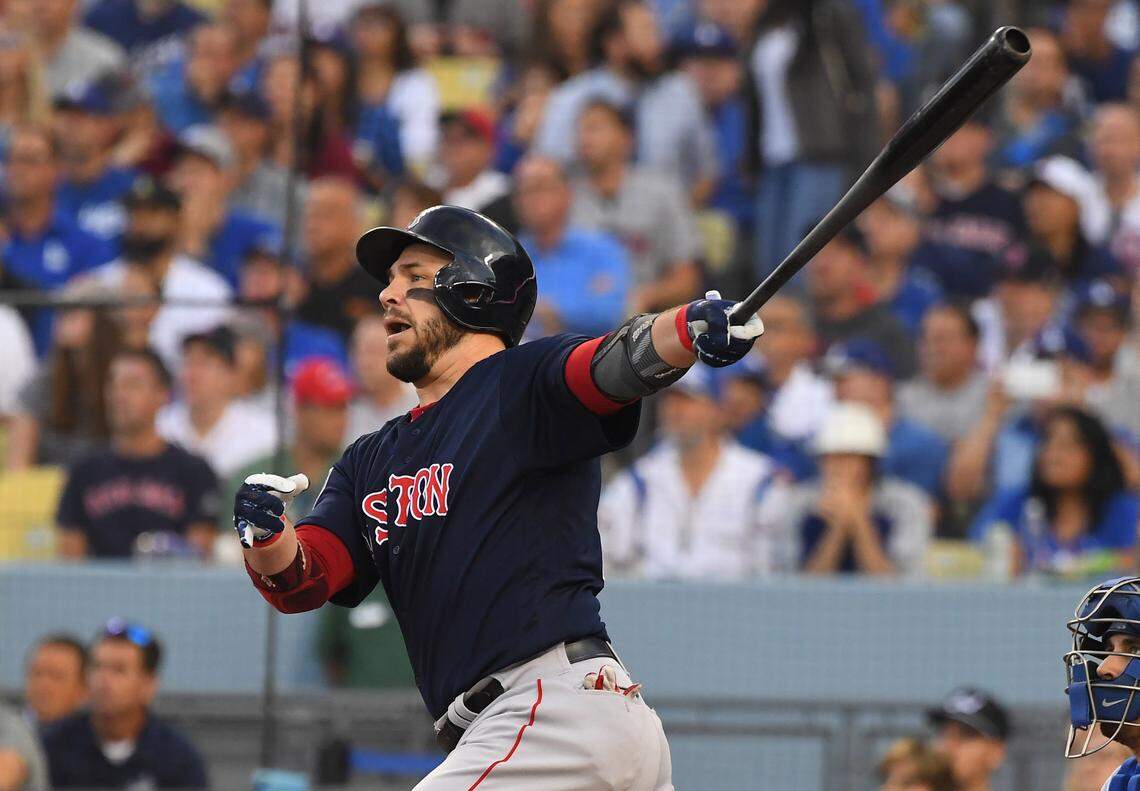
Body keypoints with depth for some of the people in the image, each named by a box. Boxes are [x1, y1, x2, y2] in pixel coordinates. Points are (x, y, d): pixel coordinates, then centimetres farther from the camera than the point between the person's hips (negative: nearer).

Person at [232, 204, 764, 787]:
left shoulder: (525, 384, 0)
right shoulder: (370, 460, 22)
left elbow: (620, 361, -20)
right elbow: (300, 584, 12)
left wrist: (693, 327, -42)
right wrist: (267, 537, -12)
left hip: (561, 706, -8)